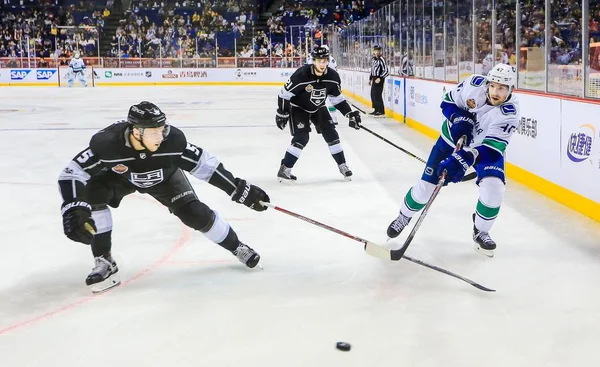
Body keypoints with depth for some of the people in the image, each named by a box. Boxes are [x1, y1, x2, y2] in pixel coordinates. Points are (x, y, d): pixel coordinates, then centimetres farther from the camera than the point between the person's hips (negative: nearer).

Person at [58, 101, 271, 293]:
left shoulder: (172, 140, -37)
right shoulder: (107, 143, -41)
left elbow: (203, 164, -24)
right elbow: (72, 173, -34)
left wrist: (240, 189, -23)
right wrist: (73, 209, -50)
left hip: (163, 176, 0)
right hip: (119, 176, 0)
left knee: (195, 213, -11)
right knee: (92, 193, -27)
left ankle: (236, 246, 18)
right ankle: (104, 262, -14)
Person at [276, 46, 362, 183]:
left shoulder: (333, 76, -16)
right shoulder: (301, 75, -32)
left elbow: (337, 98, -2)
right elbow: (284, 94, -22)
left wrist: (350, 113, -8)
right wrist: (282, 114, -20)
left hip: (318, 108, 5)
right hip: (298, 108, -5)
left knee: (331, 134, 1)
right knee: (301, 138, -18)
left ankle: (343, 166, 16)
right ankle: (284, 170, -9)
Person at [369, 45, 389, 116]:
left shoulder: (381, 60, -14)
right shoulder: (374, 59, 12)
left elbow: (386, 71, -18)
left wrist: (380, 78, -23)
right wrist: (370, 79, 22)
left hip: (379, 79, -9)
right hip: (374, 79, 9)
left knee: (377, 95, -12)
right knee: (373, 95, 11)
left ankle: (381, 111, -8)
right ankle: (376, 110, 20)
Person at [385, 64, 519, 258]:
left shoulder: (510, 112, -30)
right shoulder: (474, 84, -25)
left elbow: (490, 146, -36)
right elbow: (448, 102, -8)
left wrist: (463, 161, -47)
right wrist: (458, 118, -26)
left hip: (486, 146, -1)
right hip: (453, 137, 1)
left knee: (493, 188, -22)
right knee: (426, 185, 1)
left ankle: (481, 233, 5)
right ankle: (404, 216, 31)